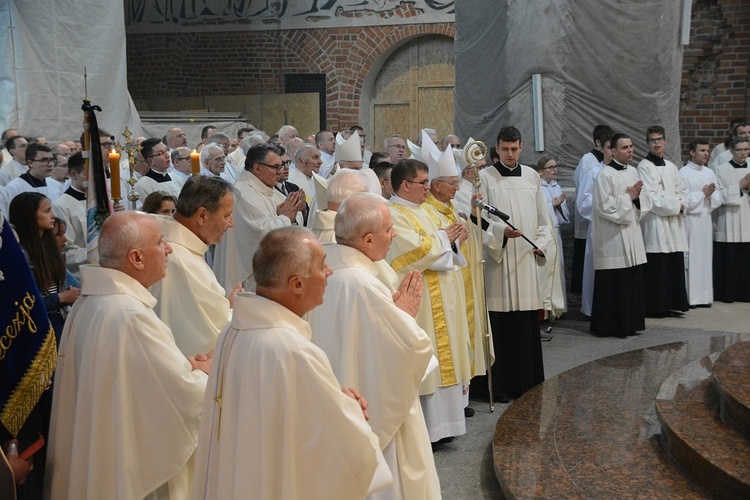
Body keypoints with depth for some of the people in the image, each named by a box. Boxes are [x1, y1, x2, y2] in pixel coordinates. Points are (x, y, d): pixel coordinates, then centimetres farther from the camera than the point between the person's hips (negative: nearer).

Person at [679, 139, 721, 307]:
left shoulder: (710, 173, 11)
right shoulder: (683, 173, -7)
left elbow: (718, 200, 9)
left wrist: (710, 194, -11)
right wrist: (703, 193, -9)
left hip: (706, 219, 6)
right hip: (690, 219, -6)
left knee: (706, 256, 7)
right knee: (690, 258, -3)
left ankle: (704, 295, 13)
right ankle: (689, 296, 2)